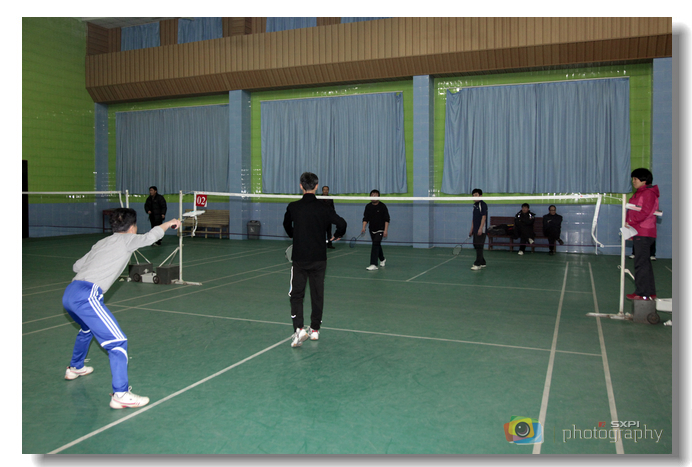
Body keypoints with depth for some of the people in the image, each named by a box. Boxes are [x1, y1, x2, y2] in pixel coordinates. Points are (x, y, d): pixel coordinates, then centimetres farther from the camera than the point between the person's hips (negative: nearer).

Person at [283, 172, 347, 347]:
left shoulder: (293, 207, -4)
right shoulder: (323, 208, -6)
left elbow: (287, 226, 15)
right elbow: (342, 223, -11)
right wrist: (336, 236, 11)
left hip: (299, 258, -1)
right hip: (319, 259, 1)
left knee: (296, 294, 5)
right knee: (317, 295, 12)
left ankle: (299, 329, -12)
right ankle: (315, 329, 22)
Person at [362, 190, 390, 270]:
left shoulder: (382, 206, -10)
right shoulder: (368, 206, 2)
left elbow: (386, 219, -9)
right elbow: (365, 218, 5)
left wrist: (385, 230, -15)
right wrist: (364, 227, -9)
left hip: (380, 230, -5)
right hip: (372, 230, 5)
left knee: (375, 244, -19)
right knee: (377, 245, 18)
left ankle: (373, 265, -22)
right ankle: (382, 259, 43)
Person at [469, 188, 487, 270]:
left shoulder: (483, 204, -8)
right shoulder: (475, 205, 16)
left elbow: (484, 217, -15)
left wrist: (481, 228, -21)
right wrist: (471, 229, 20)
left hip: (481, 230, -9)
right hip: (475, 230, 9)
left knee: (479, 246, -8)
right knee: (476, 246, 11)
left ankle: (478, 264, -6)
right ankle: (482, 263, 21)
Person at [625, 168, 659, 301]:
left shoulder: (649, 193, -12)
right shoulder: (639, 193, 19)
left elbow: (645, 212, -22)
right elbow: (633, 212, 18)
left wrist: (630, 222, -16)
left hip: (643, 234, -10)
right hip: (638, 233, 10)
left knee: (641, 263, -7)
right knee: (645, 263, 14)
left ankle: (642, 294, -2)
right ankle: (650, 292, 22)